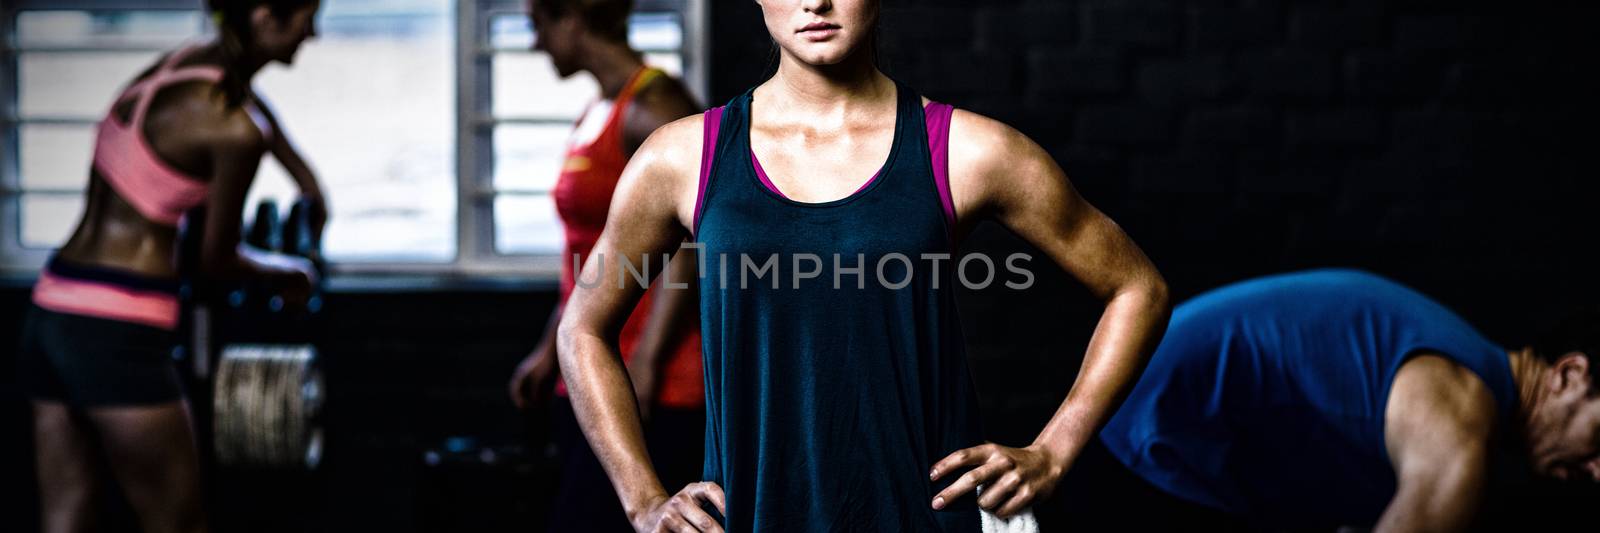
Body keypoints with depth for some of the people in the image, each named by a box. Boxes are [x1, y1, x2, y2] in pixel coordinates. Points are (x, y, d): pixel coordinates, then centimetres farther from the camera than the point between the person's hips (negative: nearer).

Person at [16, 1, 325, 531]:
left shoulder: (187, 60, 9)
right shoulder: (234, 129, -16)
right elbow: (217, 259, -4)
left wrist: (306, 178, 42)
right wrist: (290, 274, 15)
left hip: (52, 309, 9)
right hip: (118, 328, -8)